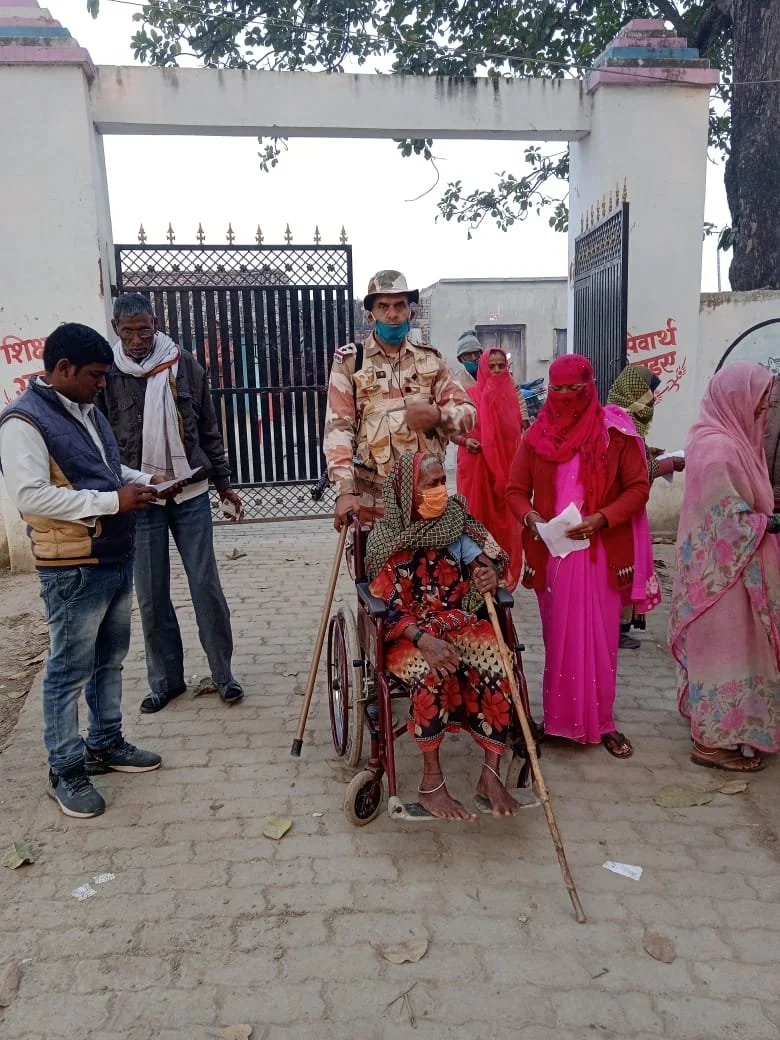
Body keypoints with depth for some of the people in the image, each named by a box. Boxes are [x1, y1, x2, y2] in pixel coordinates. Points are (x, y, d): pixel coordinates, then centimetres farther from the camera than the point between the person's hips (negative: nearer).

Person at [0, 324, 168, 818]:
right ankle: (66, 770, 19)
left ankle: (105, 744, 35)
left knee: (110, 660, 19)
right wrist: (113, 500, -24)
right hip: (73, 571, -9)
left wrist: (142, 479, 5)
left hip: (118, 559, 9)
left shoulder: (87, 411, 11)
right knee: (70, 671, 4)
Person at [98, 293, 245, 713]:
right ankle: (166, 679, 24)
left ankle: (223, 673, 19)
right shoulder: (106, 373, -2)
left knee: (206, 587, 4)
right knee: (151, 597, 8)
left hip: (190, 495, 0)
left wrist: (223, 482, 11)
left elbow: (209, 429, 8)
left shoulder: (184, 365, 1)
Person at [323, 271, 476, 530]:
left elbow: (468, 411, 7)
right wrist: (345, 490, -18)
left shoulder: (430, 359, 12)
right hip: (373, 497, -3)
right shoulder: (350, 360, 2)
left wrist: (438, 415, -17)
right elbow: (338, 427, -6)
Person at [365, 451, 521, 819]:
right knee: (431, 673, -36)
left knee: (497, 660, -27)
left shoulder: (454, 521, 3)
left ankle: (490, 774, -18)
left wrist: (490, 570, -16)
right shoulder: (386, 539, -9)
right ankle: (431, 782, -21)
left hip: (457, 624, 4)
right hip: (407, 632, -3)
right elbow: (390, 607, -15)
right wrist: (424, 640, -32)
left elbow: (487, 558, 10)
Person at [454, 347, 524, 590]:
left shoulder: (511, 394, 9)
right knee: (477, 517, 0)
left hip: (505, 466, 4)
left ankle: (504, 577, 18)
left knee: (503, 519, 6)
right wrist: (465, 440, -20)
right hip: (477, 466, -4)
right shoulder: (471, 395, -3)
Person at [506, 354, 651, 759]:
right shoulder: (536, 435, 5)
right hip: (550, 552, 2)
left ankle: (601, 721, 18)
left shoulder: (615, 432, -3)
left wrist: (601, 518, -18)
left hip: (600, 552, -2)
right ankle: (560, 718, 20)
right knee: (557, 637, 8)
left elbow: (639, 487, -3)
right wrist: (529, 516, -14)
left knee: (599, 638, 5)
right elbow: (516, 490, 7)